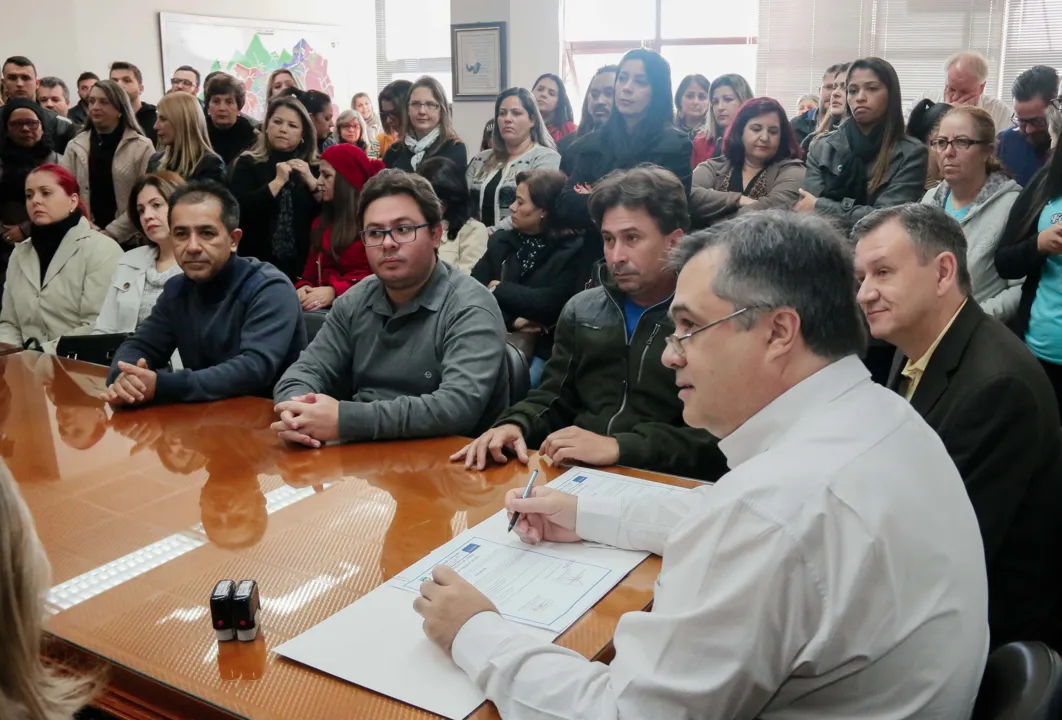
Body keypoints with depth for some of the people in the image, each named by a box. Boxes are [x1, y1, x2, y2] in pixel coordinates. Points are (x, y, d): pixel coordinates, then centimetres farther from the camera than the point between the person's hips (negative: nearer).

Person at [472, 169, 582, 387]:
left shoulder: (572, 251, -4)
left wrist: (499, 289, -3)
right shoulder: (501, 241, 13)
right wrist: (511, 321, -13)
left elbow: (551, 304, -16)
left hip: (542, 351, -4)